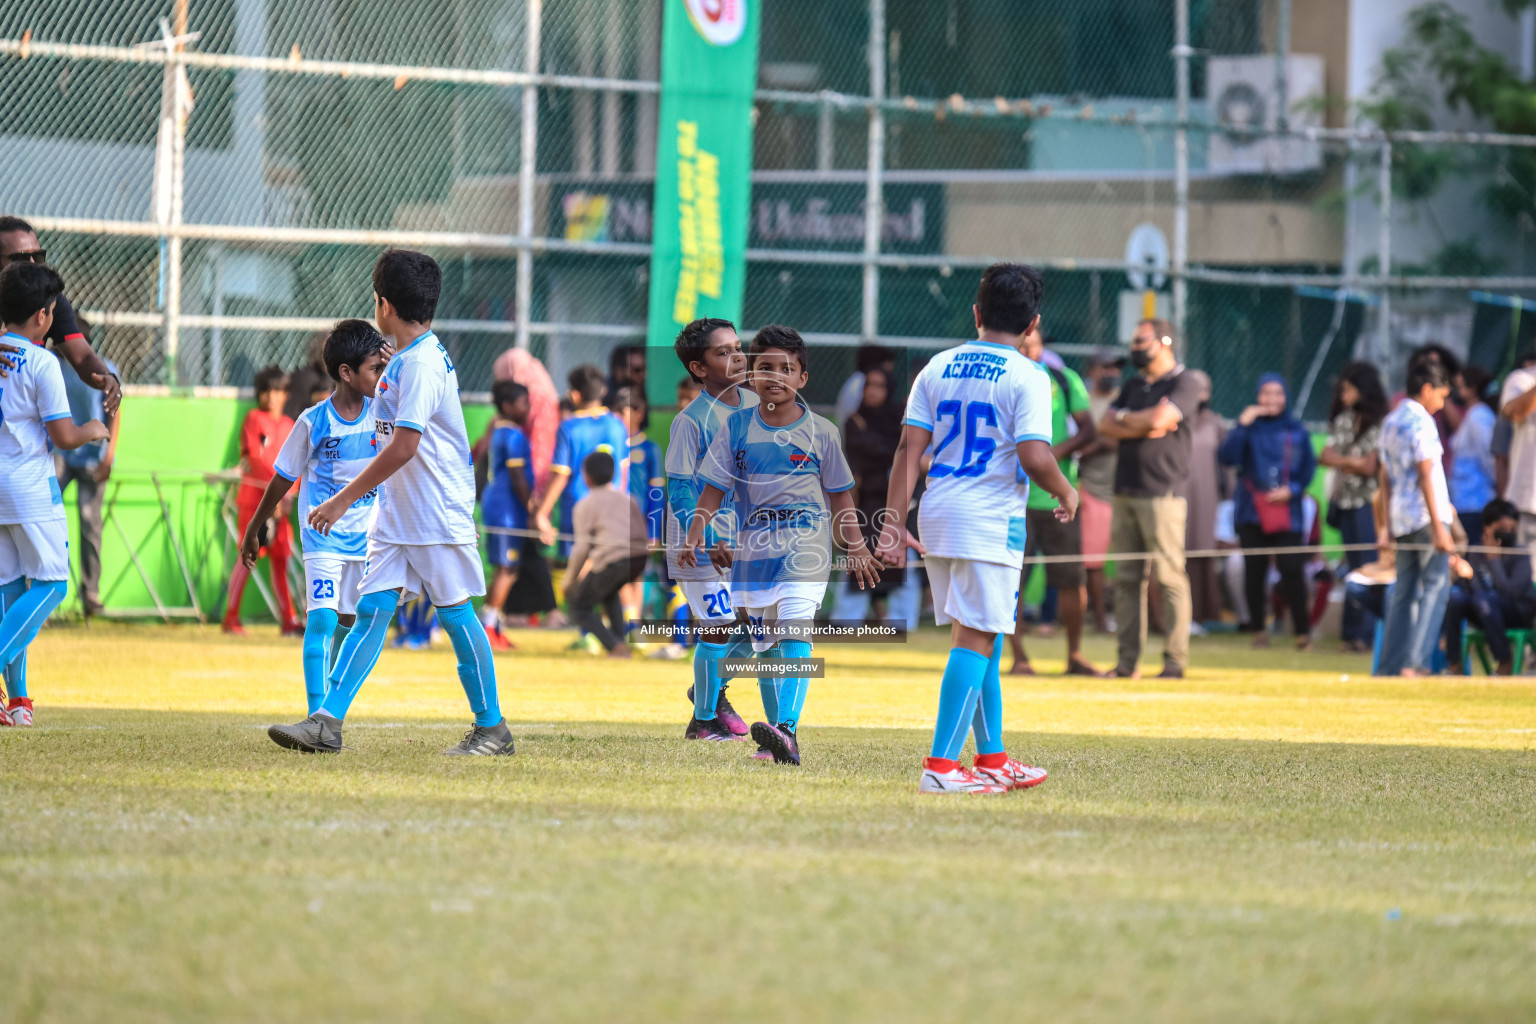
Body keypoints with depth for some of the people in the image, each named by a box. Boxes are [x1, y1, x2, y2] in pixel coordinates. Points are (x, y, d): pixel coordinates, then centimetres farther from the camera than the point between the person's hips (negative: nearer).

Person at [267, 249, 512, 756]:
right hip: (396, 514, 9)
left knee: (456, 615, -1)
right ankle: (327, 722, -5)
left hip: (438, 514, -9)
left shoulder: (422, 363, -19)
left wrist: (343, 501, -22)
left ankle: (492, 728, 10)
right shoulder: (405, 359, 12)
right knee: (371, 610, 1)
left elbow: (403, 447, -24)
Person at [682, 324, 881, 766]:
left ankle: (787, 730, -32)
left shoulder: (820, 431, 2)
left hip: (805, 544, -3)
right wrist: (694, 538, -4)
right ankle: (778, 736, 20)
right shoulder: (737, 427, 6)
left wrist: (856, 549, 4)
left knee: (794, 631, -20)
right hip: (753, 546, 3)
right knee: (764, 641, 9)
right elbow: (714, 488, 7)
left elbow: (839, 494, 8)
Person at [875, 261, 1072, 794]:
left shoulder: (938, 368, 9)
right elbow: (1035, 457, -18)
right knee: (975, 640, -6)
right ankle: (940, 765, -13)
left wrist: (893, 522, 3)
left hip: (937, 512, 7)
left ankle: (992, 758, 26)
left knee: (980, 638, 17)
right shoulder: (1027, 377, -7)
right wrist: (1066, 492, 1)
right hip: (991, 519, -7)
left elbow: (909, 447, 3)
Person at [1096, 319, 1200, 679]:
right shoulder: (1133, 386, 20)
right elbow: (1106, 426, 9)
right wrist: (1144, 427, -6)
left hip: (1163, 494, -7)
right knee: (1127, 579, 5)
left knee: (1170, 577, -8)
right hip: (1126, 493, 7)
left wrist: (1125, 418, 1)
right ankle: (1128, 660, 7)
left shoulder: (1184, 384, -3)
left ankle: (1176, 659, -6)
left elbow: (1159, 418, -17)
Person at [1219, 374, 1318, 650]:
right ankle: (1258, 629, 14)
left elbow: (1309, 467, 11)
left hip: (1286, 511, -1)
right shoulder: (1250, 427, 3)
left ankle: (1302, 631, -2)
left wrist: (1293, 489, -6)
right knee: (1254, 570, 3)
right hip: (1252, 510, 1)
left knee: (1292, 569, -9)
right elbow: (1228, 458, -8)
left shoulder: (1297, 431, 6)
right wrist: (1242, 425, -14)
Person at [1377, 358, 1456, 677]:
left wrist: (1389, 527, 23)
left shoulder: (1390, 422, 17)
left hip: (1401, 518, 8)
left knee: (1404, 592, 9)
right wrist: (1438, 526, -18)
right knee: (1435, 587, -8)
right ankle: (1414, 662, -17)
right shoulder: (1420, 422, -10)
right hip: (1425, 515, -8)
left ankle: (1390, 666, 6)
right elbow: (1425, 475, -16)